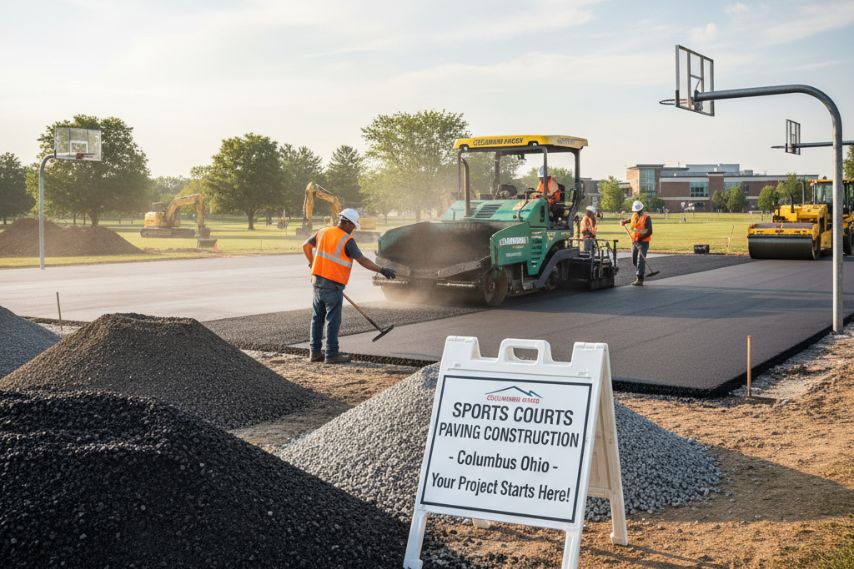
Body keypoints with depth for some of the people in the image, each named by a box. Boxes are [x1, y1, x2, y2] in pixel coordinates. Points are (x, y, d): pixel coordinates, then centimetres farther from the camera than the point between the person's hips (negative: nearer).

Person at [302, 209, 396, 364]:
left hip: (317, 281, 7)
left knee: (317, 318, 13)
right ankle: (331, 354, 0)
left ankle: (315, 352, 17)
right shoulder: (347, 240, -13)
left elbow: (306, 246, 17)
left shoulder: (323, 232, 8)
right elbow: (362, 260, -18)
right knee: (333, 320, -1)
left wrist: (312, 263, 30)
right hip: (333, 285, -7)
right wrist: (381, 270, -14)